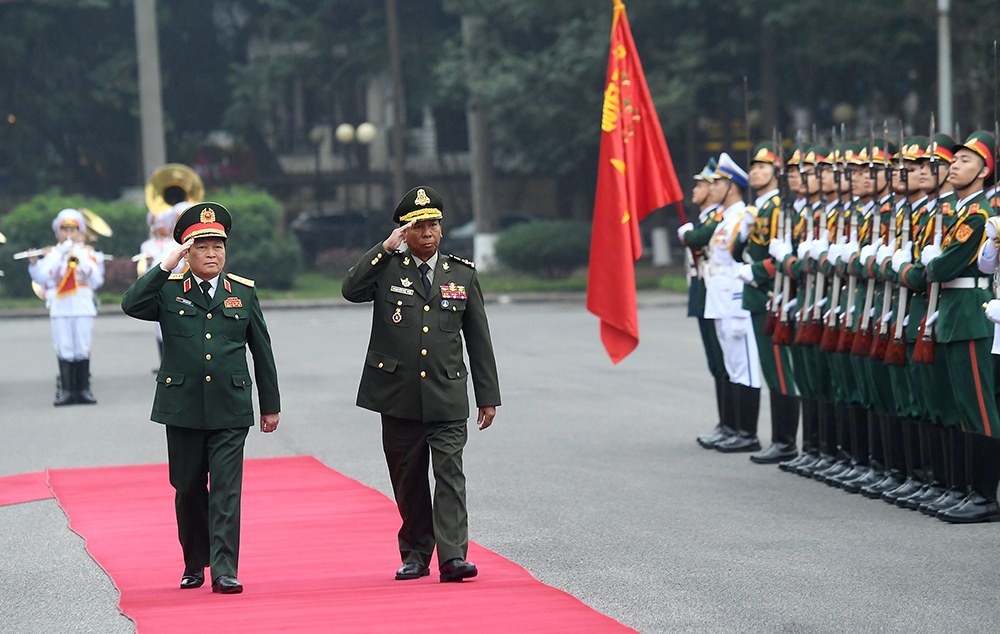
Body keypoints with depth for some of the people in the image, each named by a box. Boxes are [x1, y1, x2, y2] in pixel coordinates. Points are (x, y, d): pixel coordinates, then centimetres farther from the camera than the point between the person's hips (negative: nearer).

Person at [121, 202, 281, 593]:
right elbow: (131, 305, -18)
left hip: (231, 411, 0)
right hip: (183, 409, 0)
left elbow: (262, 351, 11)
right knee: (188, 490, 10)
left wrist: (271, 405, 12)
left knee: (226, 490, -7)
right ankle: (194, 565, 26)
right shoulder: (168, 290, 2)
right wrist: (167, 266, -21)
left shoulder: (243, 292, 7)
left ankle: (224, 571, -9)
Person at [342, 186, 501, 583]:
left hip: (447, 399, 0)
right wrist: (386, 249, -19)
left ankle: (452, 556, -16)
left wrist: (487, 397, 9)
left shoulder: (463, 274, 9)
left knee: (450, 474, -11)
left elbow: (479, 340, 11)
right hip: (399, 397, 0)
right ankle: (415, 556, 20)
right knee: (408, 480, 8)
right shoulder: (386, 269, 4)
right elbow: (351, 290, -16)